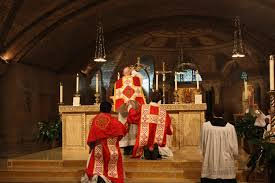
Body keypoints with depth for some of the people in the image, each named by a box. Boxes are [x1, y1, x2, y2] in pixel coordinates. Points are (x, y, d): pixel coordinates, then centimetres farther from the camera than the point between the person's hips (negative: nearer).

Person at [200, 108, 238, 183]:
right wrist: (234, 156, 17)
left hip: (209, 163, 1)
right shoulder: (230, 127, -9)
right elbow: (234, 147, -3)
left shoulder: (205, 126, -6)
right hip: (226, 163, -1)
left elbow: (202, 145, 5)